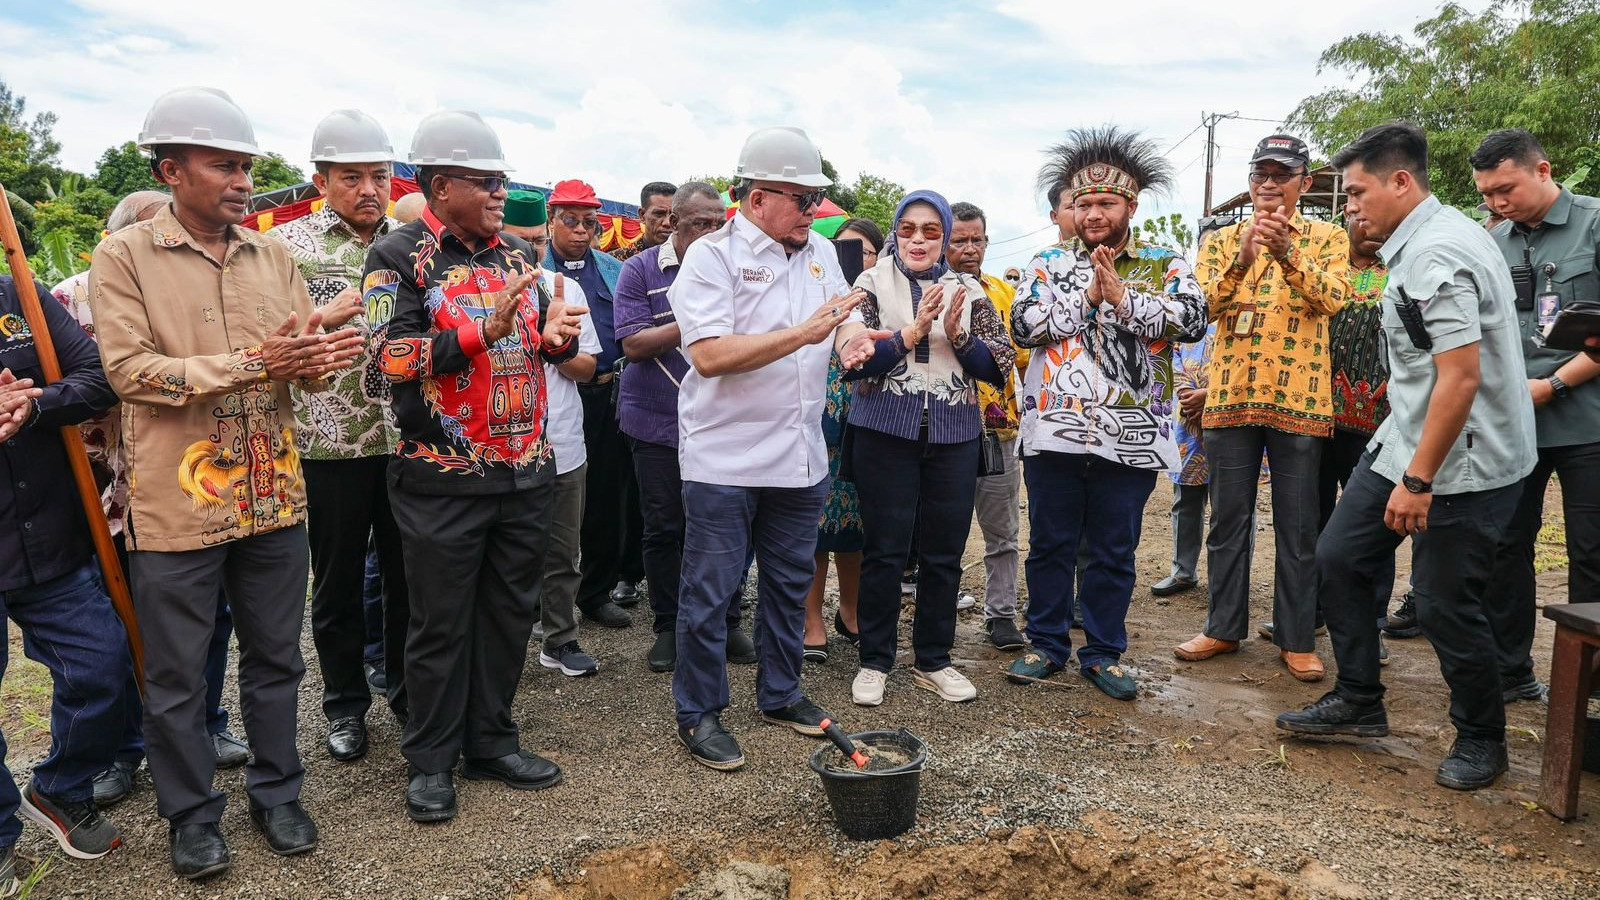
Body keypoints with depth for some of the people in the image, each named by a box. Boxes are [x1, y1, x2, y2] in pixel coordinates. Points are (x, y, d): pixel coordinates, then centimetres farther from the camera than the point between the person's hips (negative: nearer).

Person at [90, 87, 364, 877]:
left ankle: (276, 792, 33)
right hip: (177, 506, -4)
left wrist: (320, 359, -18)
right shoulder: (124, 256, -5)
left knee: (275, 659, 15)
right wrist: (254, 361, -21)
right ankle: (191, 814, 28)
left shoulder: (272, 255, 7)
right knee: (176, 676, 10)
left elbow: (307, 364, 7)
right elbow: (130, 370, -14)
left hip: (273, 497, 4)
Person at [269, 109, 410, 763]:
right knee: (338, 581, 11)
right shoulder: (287, 244, -1)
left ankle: (408, 690, 30)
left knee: (409, 572, 12)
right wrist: (321, 316, -20)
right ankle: (345, 705, 27)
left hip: (407, 438, 3)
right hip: (330, 443, -2)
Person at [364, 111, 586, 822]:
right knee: (442, 622, 5)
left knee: (510, 612, 13)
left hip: (525, 471, 6)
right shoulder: (398, 258, -6)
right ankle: (431, 760, 21)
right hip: (443, 477, -6)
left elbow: (548, 342, 17)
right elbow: (395, 359, -17)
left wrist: (558, 334, -7)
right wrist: (483, 332, -27)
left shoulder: (517, 255, 12)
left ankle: (491, 741, 29)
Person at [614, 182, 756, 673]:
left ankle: (726, 622, 22)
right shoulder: (641, 270, -3)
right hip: (659, 424, -2)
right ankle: (668, 627, 22)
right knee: (664, 529, 7)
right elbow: (633, 345, -11)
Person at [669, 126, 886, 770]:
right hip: (725, 459, -6)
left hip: (800, 457, 7)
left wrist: (853, 340, -14)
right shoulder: (713, 255, -11)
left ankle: (779, 693, 35)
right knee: (709, 592, 4)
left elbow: (848, 322, 11)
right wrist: (803, 334, -25)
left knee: (790, 583, 17)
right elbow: (710, 355, -22)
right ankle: (699, 713, 19)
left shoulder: (821, 253, 10)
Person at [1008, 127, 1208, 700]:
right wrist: (1088, 297, -11)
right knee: (1050, 545, 9)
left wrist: (1123, 297, -16)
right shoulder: (1049, 264, 10)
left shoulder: (1165, 266, 7)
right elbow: (1024, 326, -5)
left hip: (1130, 437, 0)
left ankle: (1104, 654, 23)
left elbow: (1192, 320, -10)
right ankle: (1046, 645, 24)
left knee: (1114, 552, 9)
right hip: (1054, 432, 1)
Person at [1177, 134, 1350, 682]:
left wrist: (1288, 253, -27)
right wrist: (1242, 258, -23)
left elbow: (1333, 298, -12)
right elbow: (1205, 305, -6)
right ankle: (1224, 627, 21)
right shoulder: (1222, 241, 10)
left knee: (1297, 527, 5)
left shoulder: (1328, 239, 6)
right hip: (1230, 395, 2)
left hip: (1298, 397, -2)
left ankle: (1297, 638, 16)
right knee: (1228, 519, 9)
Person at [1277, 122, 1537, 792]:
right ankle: (1358, 702, 22)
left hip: (1461, 462, -10)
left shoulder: (1437, 256, -21)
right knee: (1338, 556, 10)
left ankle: (1482, 740, 22)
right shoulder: (1420, 241, 11)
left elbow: (1461, 379, -26)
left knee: (1444, 605, 0)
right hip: (1404, 443, 10)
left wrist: (1417, 480, -23)